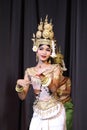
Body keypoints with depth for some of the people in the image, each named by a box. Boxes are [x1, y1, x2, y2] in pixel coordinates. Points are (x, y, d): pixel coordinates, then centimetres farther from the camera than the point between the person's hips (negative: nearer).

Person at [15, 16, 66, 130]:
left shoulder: (55, 67, -1)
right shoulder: (29, 71, 4)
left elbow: (54, 89, -16)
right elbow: (22, 96, 1)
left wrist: (43, 77, -34)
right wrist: (19, 85, -20)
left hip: (55, 112, -2)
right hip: (38, 113, 2)